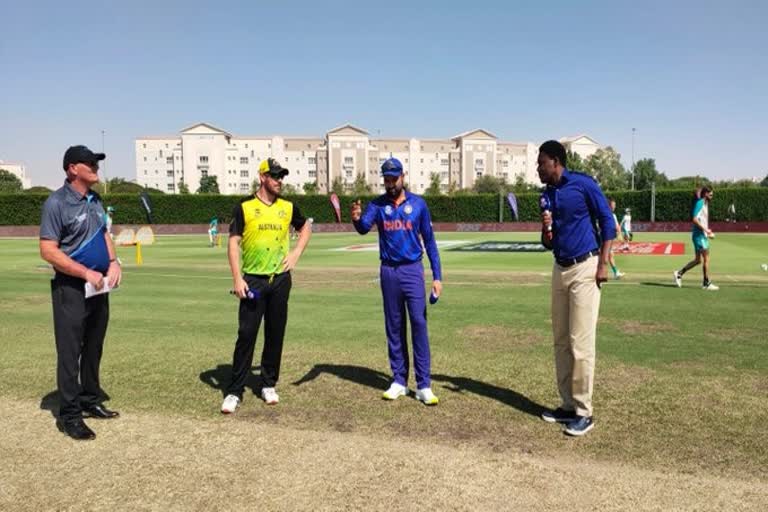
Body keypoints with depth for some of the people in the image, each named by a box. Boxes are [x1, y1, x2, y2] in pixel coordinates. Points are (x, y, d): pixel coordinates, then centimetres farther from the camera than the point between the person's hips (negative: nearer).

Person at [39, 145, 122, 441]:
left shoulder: (95, 200, 11)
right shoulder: (57, 203, -13)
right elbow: (48, 251, -17)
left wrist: (113, 261, 1)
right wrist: (87, 273, -22)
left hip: (99, 287, 8)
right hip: (71, 289, -7)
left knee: (93, 349, 16)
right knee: (70, 353, -2)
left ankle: (91, 401, 29)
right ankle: (69, 416, 6)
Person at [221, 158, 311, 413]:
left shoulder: (288, 207, 8)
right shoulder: (245, 207, -1)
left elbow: (306, 228, 23)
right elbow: (233, 242, -4)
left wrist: (296, 253, 8)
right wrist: (237, 278, -12)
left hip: (280, 279, 3)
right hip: (253, 280, -3)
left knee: (275, 334, 8)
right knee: (246, 334, -5)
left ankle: (269, 385, 22)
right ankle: (235, 391, 3)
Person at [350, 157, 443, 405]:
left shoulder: (418, 204, 0)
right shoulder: (377, 204, 2)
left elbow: (429, 241, 2)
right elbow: (364, 228, -16)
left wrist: (437, 276, -3)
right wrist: (356, 218, -40)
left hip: (413, 270, -2)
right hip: (388, 272, 2)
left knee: (419, 324, -7)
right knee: (394, 327, 9)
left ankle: (424, 386, -1)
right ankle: (399, 381, 20)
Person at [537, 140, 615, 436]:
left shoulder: (583, 184, -7)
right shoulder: (546, 196, 12)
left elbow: (607, 222, -7)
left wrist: (602, 264, -13)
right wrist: (546, 229, -6)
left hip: (584, 269, -7)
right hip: (560, 270, 8)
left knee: (581, 343, -7)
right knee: (561, 342, 9)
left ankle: (584, 412, 2)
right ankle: (568, 406, 19)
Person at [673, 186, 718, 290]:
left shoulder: (705, 204, 18)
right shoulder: (700, 203, -11)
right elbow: (694, 219, -21)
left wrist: (708, 232, 15)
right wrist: (705, 229, -21)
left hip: (703, 235, 10)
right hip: (699, 234, -10)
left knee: (698, 260, 11)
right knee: (706, 259, -6)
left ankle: (679, 273, 17)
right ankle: (706, 283, -1)